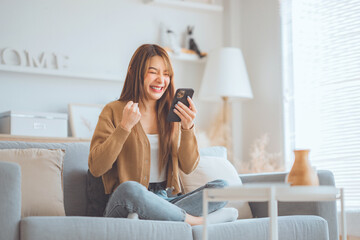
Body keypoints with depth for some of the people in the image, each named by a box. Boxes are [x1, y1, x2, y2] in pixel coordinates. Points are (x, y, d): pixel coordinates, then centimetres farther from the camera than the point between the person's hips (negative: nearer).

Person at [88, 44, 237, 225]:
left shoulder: (172, 114, 14)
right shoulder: (114, 111, 2)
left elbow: (188, 167, 5)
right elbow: (95, 168, -8)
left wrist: (187, 128, -10)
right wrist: (124, 127, -16)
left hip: (167, 201, 5)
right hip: (126, 203, -4)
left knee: (222, 187, -17)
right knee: (130, 188, -39)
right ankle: (192, 221, -21)